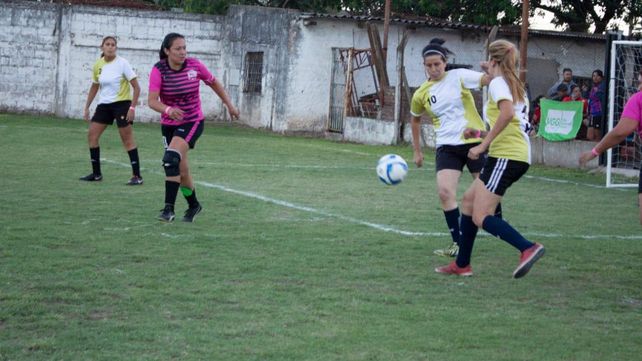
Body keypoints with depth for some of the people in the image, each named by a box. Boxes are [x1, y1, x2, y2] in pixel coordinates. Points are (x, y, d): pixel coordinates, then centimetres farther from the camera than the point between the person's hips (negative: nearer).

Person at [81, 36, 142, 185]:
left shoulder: (122, 63, -12)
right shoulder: (98, 65, 3)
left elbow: (136, 87, -11)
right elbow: (94, 87, 18)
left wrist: (132, 107, -18)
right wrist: (87, 107, 14)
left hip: (122, 103, -6)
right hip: (104, 104, 6)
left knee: (127, 139, -8)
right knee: (92, 134, -1)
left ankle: (137, 176, -4)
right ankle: (96, 173, 10)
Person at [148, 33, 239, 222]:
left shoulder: (194, 65, -9)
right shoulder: (159, 70, -13)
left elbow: (213, 82, 10)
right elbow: (152, 101, -22)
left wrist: (229, 105, 13)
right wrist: (168, 110, -41)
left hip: (193, 122, -2)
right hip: (169, 125, 2)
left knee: (172, 158, -24)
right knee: (182, 170, 8)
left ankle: (169, 208, -24)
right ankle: (193, 205, 33)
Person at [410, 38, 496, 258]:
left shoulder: (458, 77, -4)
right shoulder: (421, 94, 6)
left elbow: (487, 79, -18)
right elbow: (415, 120, 23)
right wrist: (417, 151, 24)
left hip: (475, 141, -2)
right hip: (447, 147, 2)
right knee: (445, 191, -16)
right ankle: (458, 243, -7)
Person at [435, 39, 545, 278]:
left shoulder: (498, 82, -6)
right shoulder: (518, 88, 22)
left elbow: (507, 113, -25)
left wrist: (483, 145, -22)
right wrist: (482, 135, 20)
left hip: (505, 156, -10)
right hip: (519, 157, 10)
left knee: (481, 217, -11)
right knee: (469, 199, 18)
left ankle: (528, 248, -27)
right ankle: (462, 264, 21)